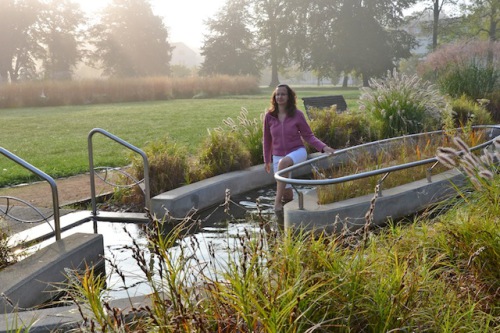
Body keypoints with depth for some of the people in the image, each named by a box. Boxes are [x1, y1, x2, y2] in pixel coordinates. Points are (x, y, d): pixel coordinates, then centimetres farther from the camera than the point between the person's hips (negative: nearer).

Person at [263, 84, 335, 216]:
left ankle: (277, 201, -32)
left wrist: (324, 147, -16)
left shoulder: (297, 115, -6)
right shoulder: (269, 116, -2)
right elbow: (267, 139, 9)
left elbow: (308, 136, -2)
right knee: (286, 192, 1)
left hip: (297, 152, -3)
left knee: (283, 163, -38)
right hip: (278, 156, 3)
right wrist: (267, 160, 15)